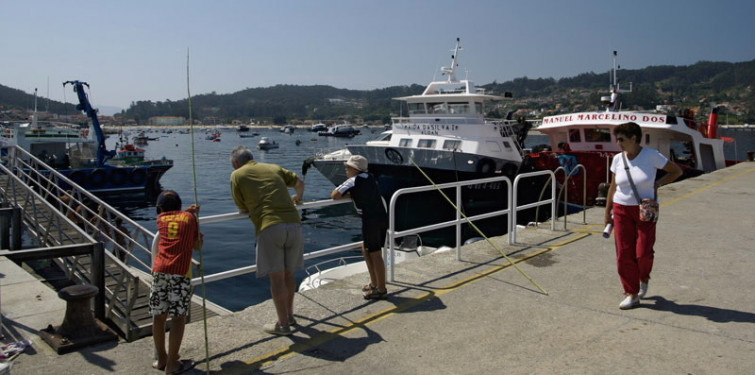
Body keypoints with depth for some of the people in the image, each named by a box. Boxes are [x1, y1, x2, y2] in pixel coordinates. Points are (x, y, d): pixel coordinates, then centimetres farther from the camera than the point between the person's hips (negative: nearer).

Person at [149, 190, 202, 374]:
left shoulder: (161, 218, 17)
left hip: (160, 270, 3)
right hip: (180, 272, -3)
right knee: (178, 317, 2)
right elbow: (198, 246, 16)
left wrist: (189, 211, 39)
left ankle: (161, 359, 26)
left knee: (159, 316, 13)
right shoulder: (190, 217, 12)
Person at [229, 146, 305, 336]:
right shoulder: (274, 168, 22)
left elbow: (242, 208, 15)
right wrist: (297, 197, 55)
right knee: (288, 274, 18)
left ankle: (283, 324, 13)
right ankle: (289, 315, 32)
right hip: (294, 224, 5)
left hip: (269, 227, -5)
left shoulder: (237, 175, 11)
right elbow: (299, 182, 35)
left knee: (277, 278, 4)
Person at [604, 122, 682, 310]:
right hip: (622, 210, 3)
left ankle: (644, 279, 29)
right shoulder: (618, 159, 1)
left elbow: (677, 171, 4)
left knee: (643, 253, -6)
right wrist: (607, 213, 11)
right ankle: (631, 294, 13)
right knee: (624, 254, 0)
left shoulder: (651, 155, -8)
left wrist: (658, 183, -8)